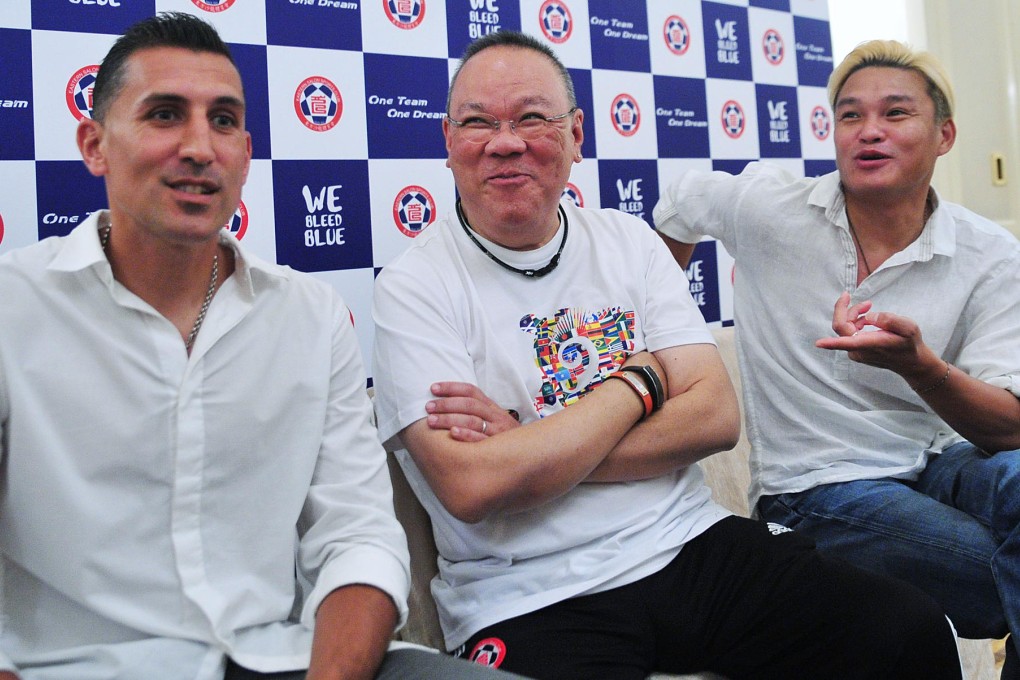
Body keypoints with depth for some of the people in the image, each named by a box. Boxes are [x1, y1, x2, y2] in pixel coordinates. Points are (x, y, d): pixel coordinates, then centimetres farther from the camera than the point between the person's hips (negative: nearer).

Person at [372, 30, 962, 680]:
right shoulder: (413, 285, -6)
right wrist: (639, 382, -8)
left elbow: (718, 416, -1)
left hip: (691, 545, 4)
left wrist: (534, 445, -13)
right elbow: (471, 487, -19)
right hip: (533, 599, -3)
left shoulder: (630, 241, 8)